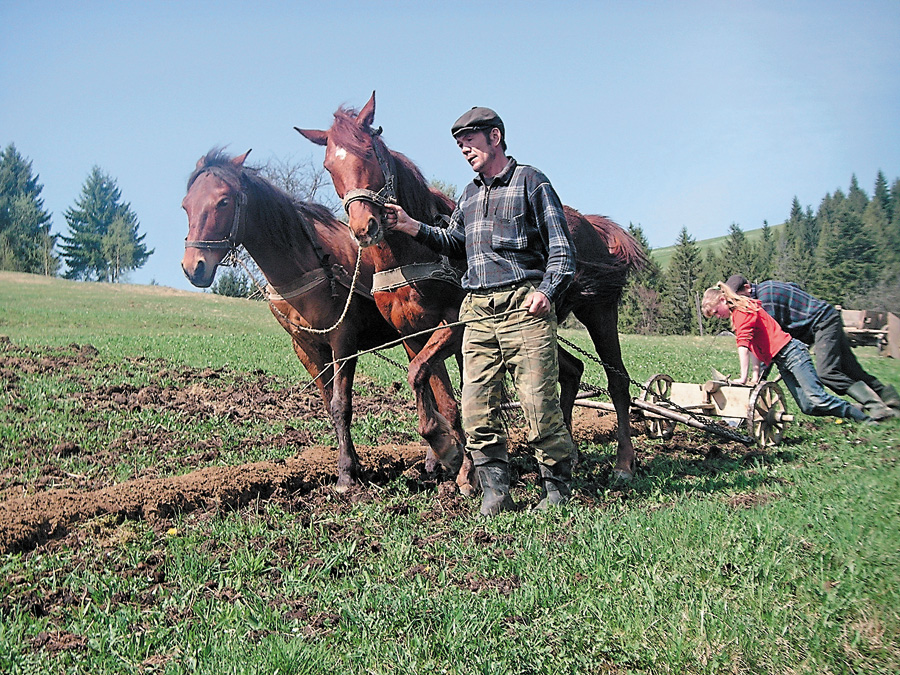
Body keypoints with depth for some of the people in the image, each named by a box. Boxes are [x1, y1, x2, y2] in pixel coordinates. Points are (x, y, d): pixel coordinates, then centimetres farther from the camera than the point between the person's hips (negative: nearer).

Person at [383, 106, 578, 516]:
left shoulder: (531, 182, 4)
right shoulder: (469, 194, 23)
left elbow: (560, 246, 0)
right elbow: (455, 244, 27)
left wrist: (548, 289, -15)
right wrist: (412, 227, 13)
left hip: (523, 305, -6)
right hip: (477, 311, 6)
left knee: (538, 401, -5)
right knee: (477, 408, 0)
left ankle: (557, 489, 10)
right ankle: (496, 493, 9)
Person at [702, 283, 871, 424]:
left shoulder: (742, 311, -11)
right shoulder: (737, 315, 19)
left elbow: (744, 345, -23)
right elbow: (753, 347, 15)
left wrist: (743, 378, -26)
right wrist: (755, 376, 5)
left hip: (791, 352, -10)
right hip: (782, 363, 10)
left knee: (816, 398, -18)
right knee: (808, 407, 1)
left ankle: (866, 419, -9)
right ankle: (852, 413, 10)